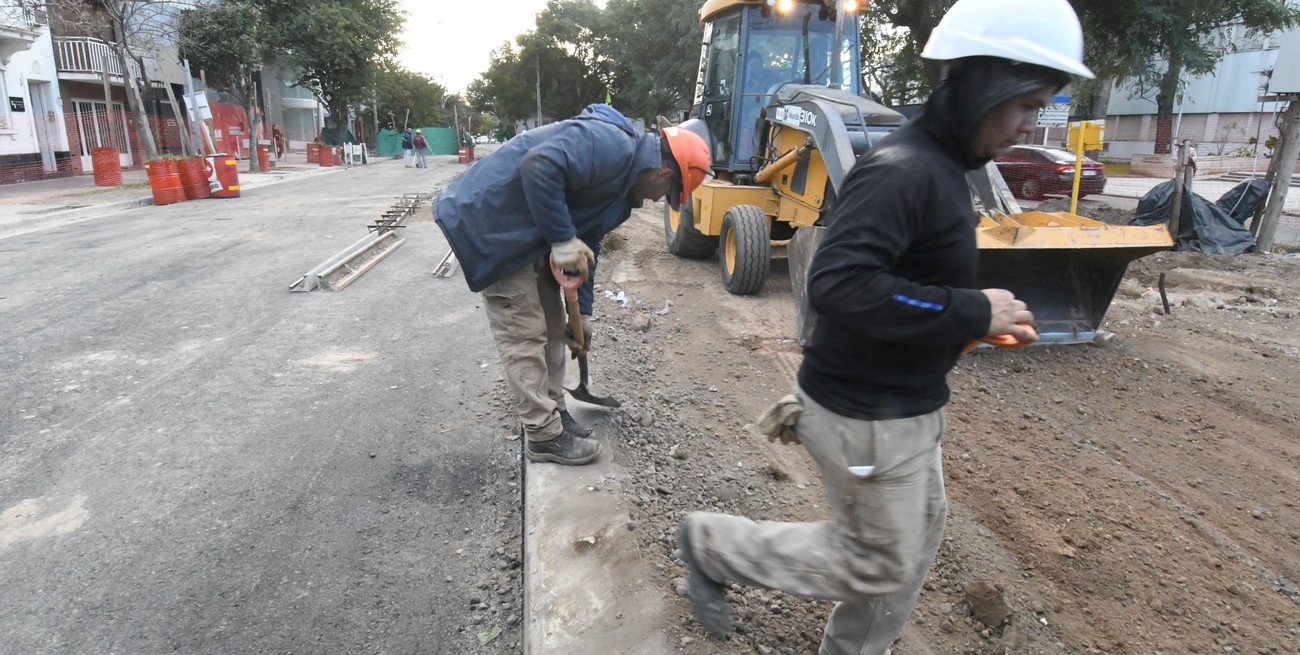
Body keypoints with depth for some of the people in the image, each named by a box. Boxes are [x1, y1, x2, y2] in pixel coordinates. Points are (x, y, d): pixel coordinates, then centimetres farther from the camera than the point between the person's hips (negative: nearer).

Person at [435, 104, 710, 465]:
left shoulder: (623, 184, 12)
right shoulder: (611, 145, -21)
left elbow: (587, 248, 18)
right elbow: (538, 168, -34)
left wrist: (583, 313, 18)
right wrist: (563, 240, -26)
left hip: (522, 232, 10)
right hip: (488, 222, -10)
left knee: (550, 324, 15)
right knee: (524, 333, -4)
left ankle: (552, 412, 28)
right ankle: (544, 436, 8)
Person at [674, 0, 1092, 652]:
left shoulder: (938, 167, 8)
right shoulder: (901, 169, -23)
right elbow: (837, 284, -35)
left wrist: (978, 318, 4)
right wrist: (971, 311, -26)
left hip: (906, 403, 10)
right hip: (866, 414, -10)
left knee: (918, 533, 22)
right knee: (877, 564, 8)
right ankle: (713, 544, 22)